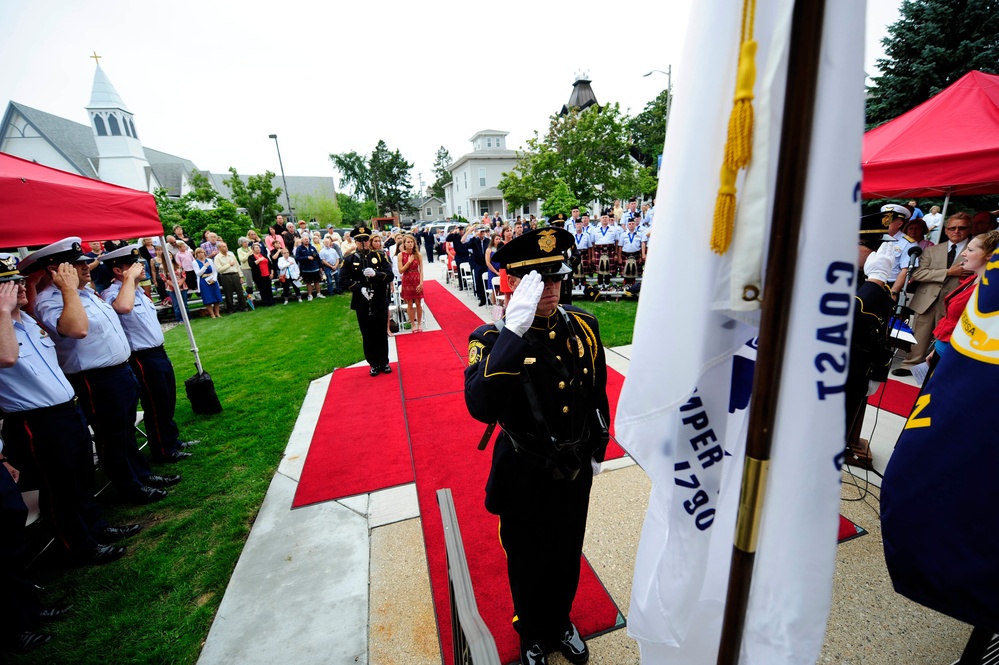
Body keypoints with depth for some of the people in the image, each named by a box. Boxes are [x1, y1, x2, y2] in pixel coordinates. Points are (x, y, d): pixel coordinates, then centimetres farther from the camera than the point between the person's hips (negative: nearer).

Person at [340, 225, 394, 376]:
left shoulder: (379, 256, 3)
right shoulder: (349, 260, 1)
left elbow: (390, 275, -4)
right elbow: (343, 281, -6)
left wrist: (375, 274, -22)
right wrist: (360, 288, -20)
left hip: (380, 302, 1)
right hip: (362, 305, 0)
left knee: (382, 333, 9)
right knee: (368, 335, 8)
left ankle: (384, 362, 23)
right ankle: (374, 364, 21)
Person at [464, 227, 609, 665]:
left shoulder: (583, 326, -9)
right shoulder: (493, 338, -21)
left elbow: (597, 395, 4)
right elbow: (481, 408, -41)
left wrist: (597, 451, 12)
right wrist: (514, 330, -45)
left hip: (576, 473, 4)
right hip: (526, 480, -3)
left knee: (567, 559, 27)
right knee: (528, 565, 22)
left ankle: (560, 624, 60)